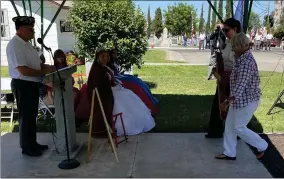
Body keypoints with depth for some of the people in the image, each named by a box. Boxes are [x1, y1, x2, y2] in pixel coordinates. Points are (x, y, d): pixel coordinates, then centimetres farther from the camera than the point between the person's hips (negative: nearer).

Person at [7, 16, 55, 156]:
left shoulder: (26, 43, 11)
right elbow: (23, 70, -26)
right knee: (26, 116, 3)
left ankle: (32, 144, 33)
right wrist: (44, 72, -18)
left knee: (32, 115, 18)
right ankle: (27, 147, 19)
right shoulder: (14, 45, -19)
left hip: (32, 84, 10)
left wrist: (46, 67, 4)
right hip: (22, 85, -10)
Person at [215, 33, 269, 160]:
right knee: (229, 126, 13)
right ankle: (229, 153, 24)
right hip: (239, 99, 10)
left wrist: (227, 101, -32)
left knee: (238, 127, 4)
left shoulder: (247, 62, -25)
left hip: (246, 101, -10)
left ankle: (262, 146, 24)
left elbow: (241, 86, -29)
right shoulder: (242, 58, 6)